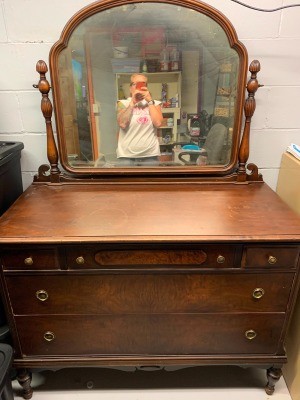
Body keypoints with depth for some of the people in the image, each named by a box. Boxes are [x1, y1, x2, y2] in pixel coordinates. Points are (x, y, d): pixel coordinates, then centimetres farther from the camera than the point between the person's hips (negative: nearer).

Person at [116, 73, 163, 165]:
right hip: (127, 155, -1)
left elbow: (158, 123, -8)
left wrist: (150, 101, -4)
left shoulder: (155, 103, 9)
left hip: (150, 155, 2)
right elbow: (122, 124, -11)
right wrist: (132, 102, -8)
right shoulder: (123, 103, 6)